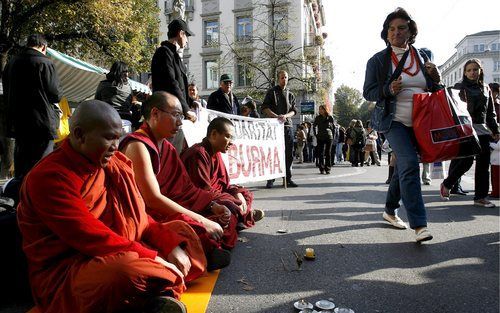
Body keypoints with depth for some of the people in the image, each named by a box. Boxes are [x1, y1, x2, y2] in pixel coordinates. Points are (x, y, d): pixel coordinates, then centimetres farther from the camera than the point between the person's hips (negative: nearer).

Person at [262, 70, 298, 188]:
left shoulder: (290, 94, 18)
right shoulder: (272, 92, 7)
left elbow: (294, 111, 11)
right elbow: (265, 108, -3)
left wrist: (285, 116, -10)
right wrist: (276, 116, -16)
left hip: (288, 125, 4)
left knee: (289, 153, 3)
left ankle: (288, 178, 11)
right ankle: (270, 179, 0)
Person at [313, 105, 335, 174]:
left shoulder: (330, 118, 1)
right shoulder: (318, 118, 4)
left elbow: (333, 127, 11)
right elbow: (314, 126, 16)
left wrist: (332, 135, 4)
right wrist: (315, 134, 8)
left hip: (329, 137, -1)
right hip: (320, 138, 1)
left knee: (328, 153, 0)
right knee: (321, 153, 1)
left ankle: (328, 169, 4)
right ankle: (322, 169, 7)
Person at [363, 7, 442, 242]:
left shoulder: (422, 57, 12)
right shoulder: (378, 60, 0)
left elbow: (433, 90, 20)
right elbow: (368, 92, -2)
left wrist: (436, 78, -3)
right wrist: (389, 89, -19)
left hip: (419, 122, 5)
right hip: (395, 121, -5)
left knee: (403, 167, 13)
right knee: (409, 164, -21)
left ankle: (390, 210, 31)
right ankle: (419, 225, -19)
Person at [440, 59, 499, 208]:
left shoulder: (486, 88, 17)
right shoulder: (459, 87, 2)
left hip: (482, 131, 5)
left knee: (483, 164, 2)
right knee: (466, 161, -11)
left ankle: (480, 197, 9)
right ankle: (446, 184, 11)